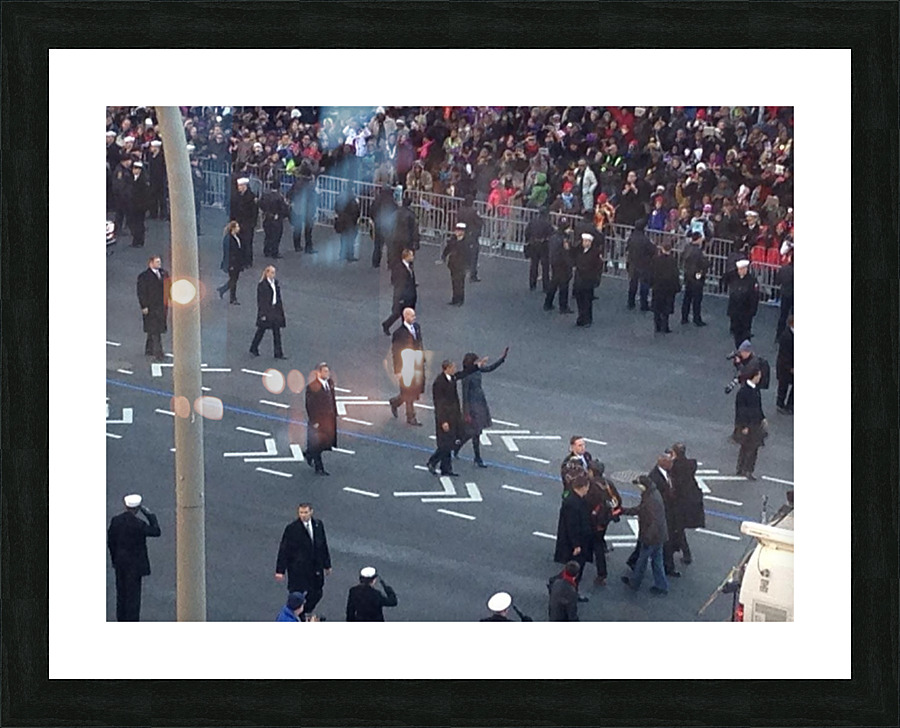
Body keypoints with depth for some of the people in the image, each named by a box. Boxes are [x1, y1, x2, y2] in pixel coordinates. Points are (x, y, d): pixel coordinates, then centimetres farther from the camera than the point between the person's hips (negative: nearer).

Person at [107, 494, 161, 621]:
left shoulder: (115, 520, -3)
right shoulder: (138, 524, -20)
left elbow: (110, 542, 4)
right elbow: (156, 532, -9)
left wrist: (114, 559, 16)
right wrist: (149, 515, -5)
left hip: (120, 563, 6)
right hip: (134, 564, -6)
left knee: (121, 593, 15)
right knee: (133, 594, 1)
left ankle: (121, 621, 23)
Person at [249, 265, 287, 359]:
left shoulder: (276, 283, 8)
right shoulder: (262, 285, -11)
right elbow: (260, 300, -12)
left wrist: (281, 309, 11)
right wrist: (262, 314, -15)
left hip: (276, 310, 6)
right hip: (266, 311, -6)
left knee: (277, 332, 3)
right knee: (261, 330, 9)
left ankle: (278, 353, 4)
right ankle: (253, 349, 28)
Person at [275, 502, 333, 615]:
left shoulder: (318, 525, 1)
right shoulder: (291, 528, -14)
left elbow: (323, 545, 10)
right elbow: (283, 550, -11)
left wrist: (327, 565, 14)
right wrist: (280, 571, -12)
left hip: (316, 568, 5)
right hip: (297, 569, -5)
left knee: (316, 594, 14)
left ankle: (306, 613, 39)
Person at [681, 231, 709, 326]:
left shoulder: (687, 248, -1)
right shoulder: (697, 251, -25)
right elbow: (706, 263, -25)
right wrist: (702, 271, -9)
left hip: (687, 276, 7)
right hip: (696, 278, -7)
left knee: (687, 298, 16)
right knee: (697, 299, 3)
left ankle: (684, 318, 23)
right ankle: (697, 320, 9)